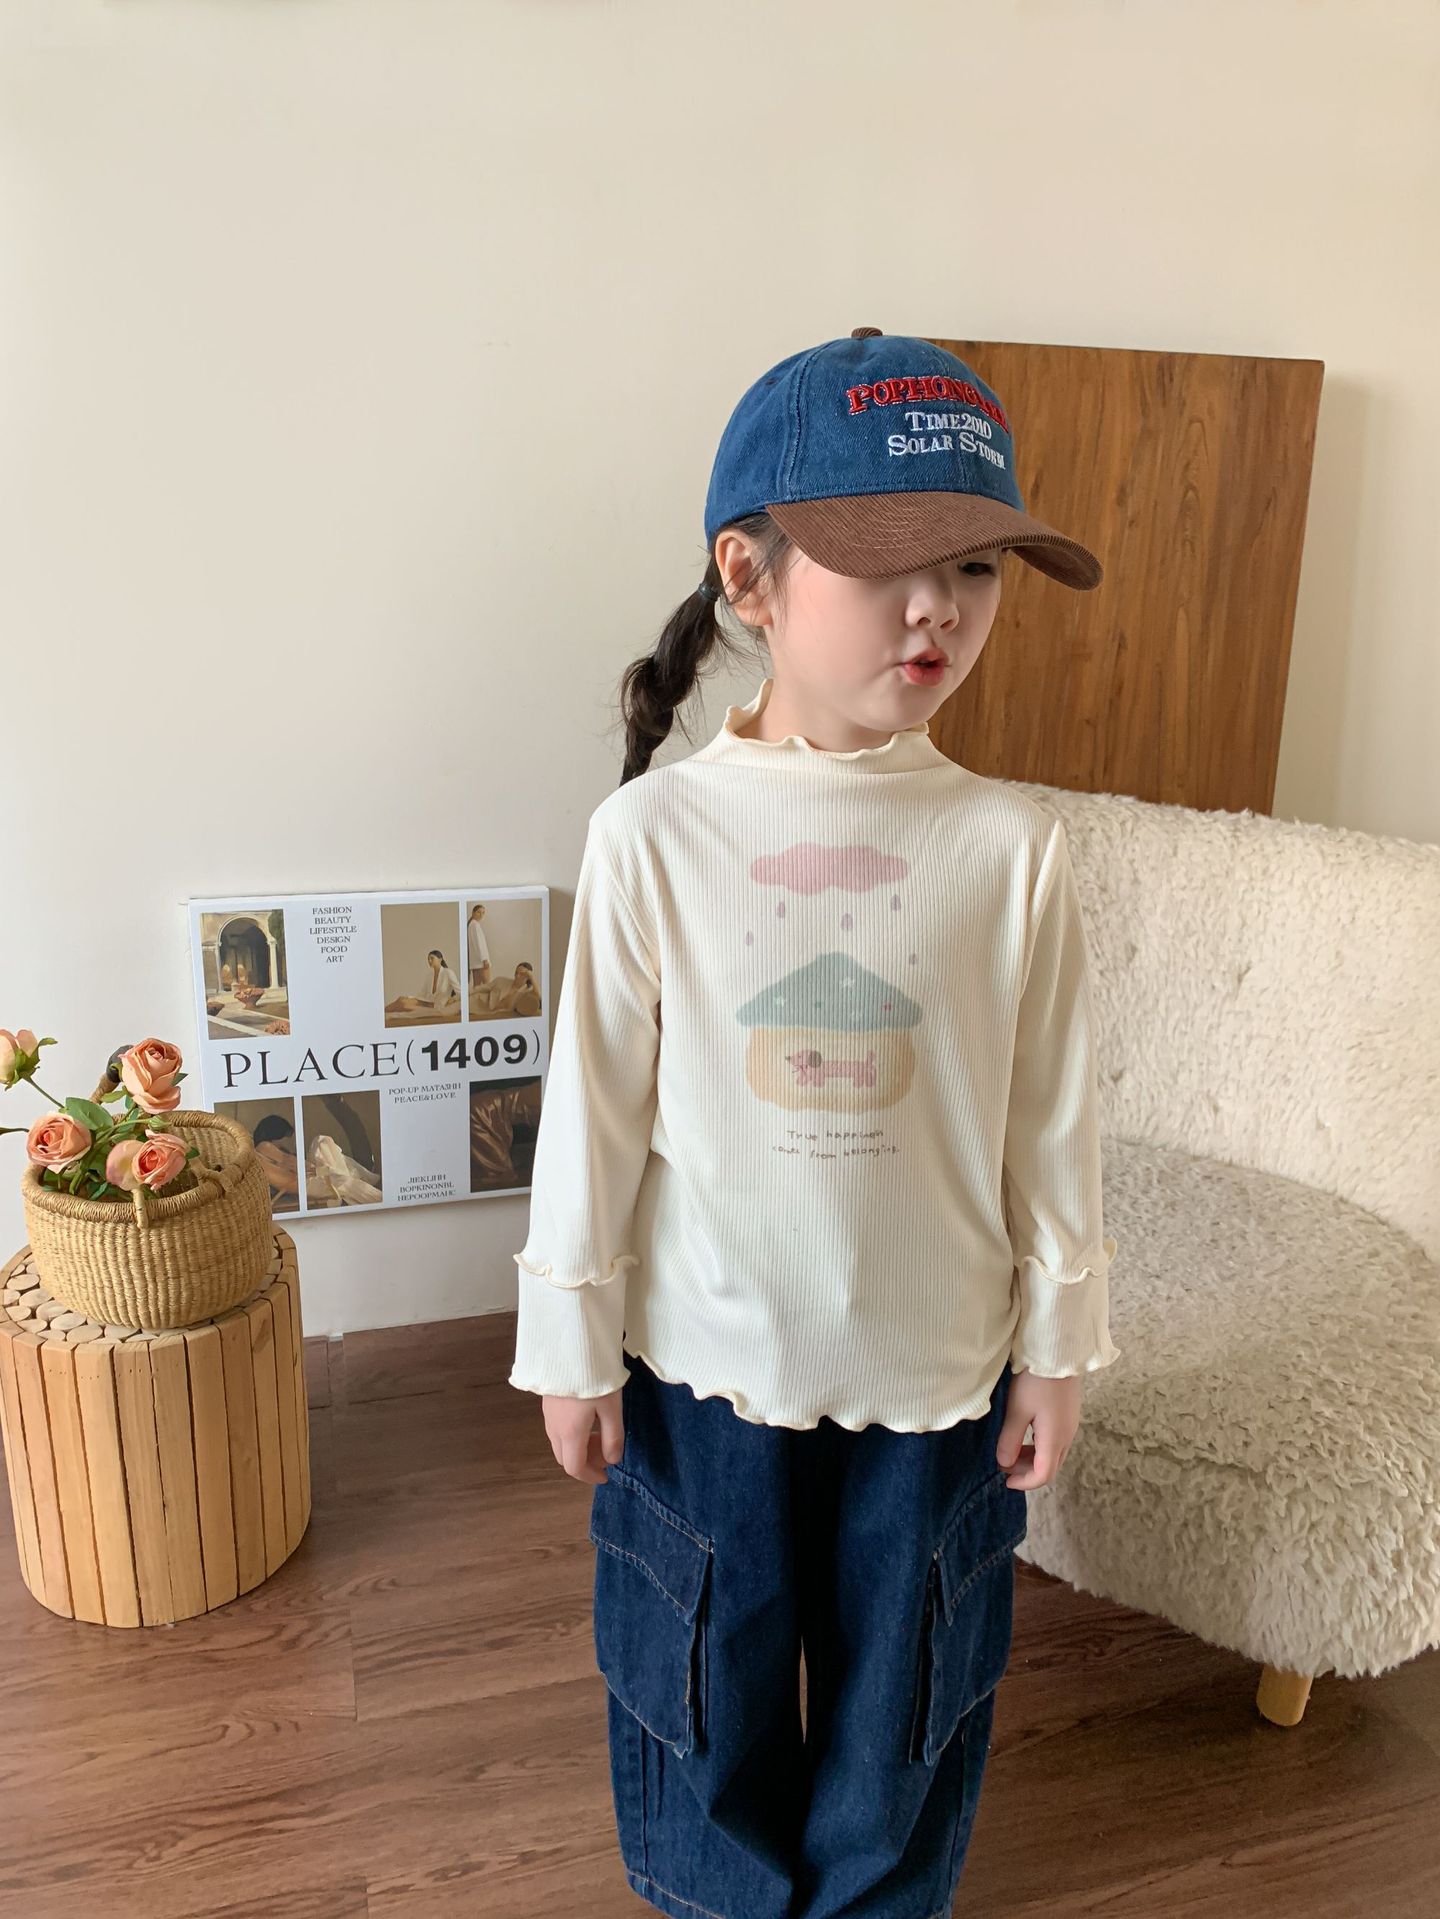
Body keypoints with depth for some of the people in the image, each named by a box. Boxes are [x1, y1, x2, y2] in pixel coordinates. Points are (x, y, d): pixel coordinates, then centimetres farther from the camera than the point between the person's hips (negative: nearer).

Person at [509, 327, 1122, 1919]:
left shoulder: (1012, 849, -12)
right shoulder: (654, 832, -15)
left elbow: (1052, 1122, -4)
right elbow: (594, 1106, -8)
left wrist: (1058, 1344, 3)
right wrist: (573, 1344, -2)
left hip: (934, 1366, 1)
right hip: (704, 1357, 0)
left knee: (905, 1691, 23)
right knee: (705, 1675, 22)